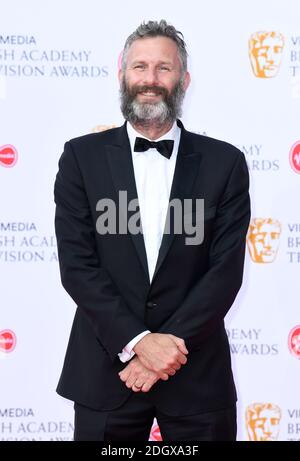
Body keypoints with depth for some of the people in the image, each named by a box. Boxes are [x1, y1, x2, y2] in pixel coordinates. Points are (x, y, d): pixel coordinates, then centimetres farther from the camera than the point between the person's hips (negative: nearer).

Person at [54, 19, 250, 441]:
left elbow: (227, 269, -5)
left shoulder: (224, 162, 1)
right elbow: (76, 263, -6)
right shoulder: (82, 156, 1)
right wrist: (137, 341, -14)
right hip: (104, 370, 0)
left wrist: (171, 344, -14)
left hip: (197, 373, 0)